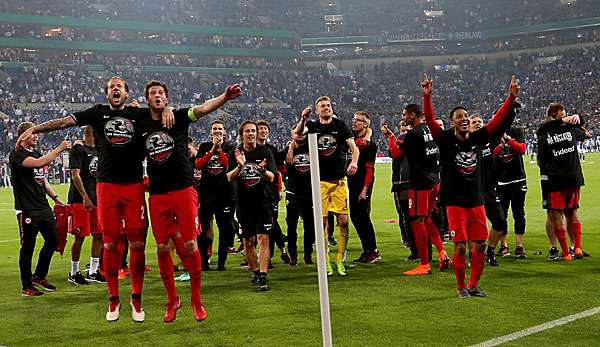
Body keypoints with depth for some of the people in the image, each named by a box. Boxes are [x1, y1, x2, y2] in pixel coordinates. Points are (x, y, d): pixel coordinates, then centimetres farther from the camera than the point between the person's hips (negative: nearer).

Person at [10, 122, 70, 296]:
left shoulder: (36, 154, 18)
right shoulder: (17, 155, -9)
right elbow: (38, 163, -27)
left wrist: (56, 198, 20)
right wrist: (59, 149, -21)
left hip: (44, 207, 8)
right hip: (27, 209, -8)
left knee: (52, 241, 12)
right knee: (28, 248, -1)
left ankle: (39, 277, 29)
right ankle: (27, 286, 9)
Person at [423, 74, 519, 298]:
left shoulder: (477, 139, 6)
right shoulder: (446, 140, -4)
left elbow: (498, 120, 5)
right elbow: (430, 120, -16)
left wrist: (512, 97, -3)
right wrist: (427, 96, -29)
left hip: (477, 201, 4)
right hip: (455, 202, -4)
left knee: (479, 246, 5)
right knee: (460, 247, -3)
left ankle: (473, 285, 21)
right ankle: (460, 287, 15)